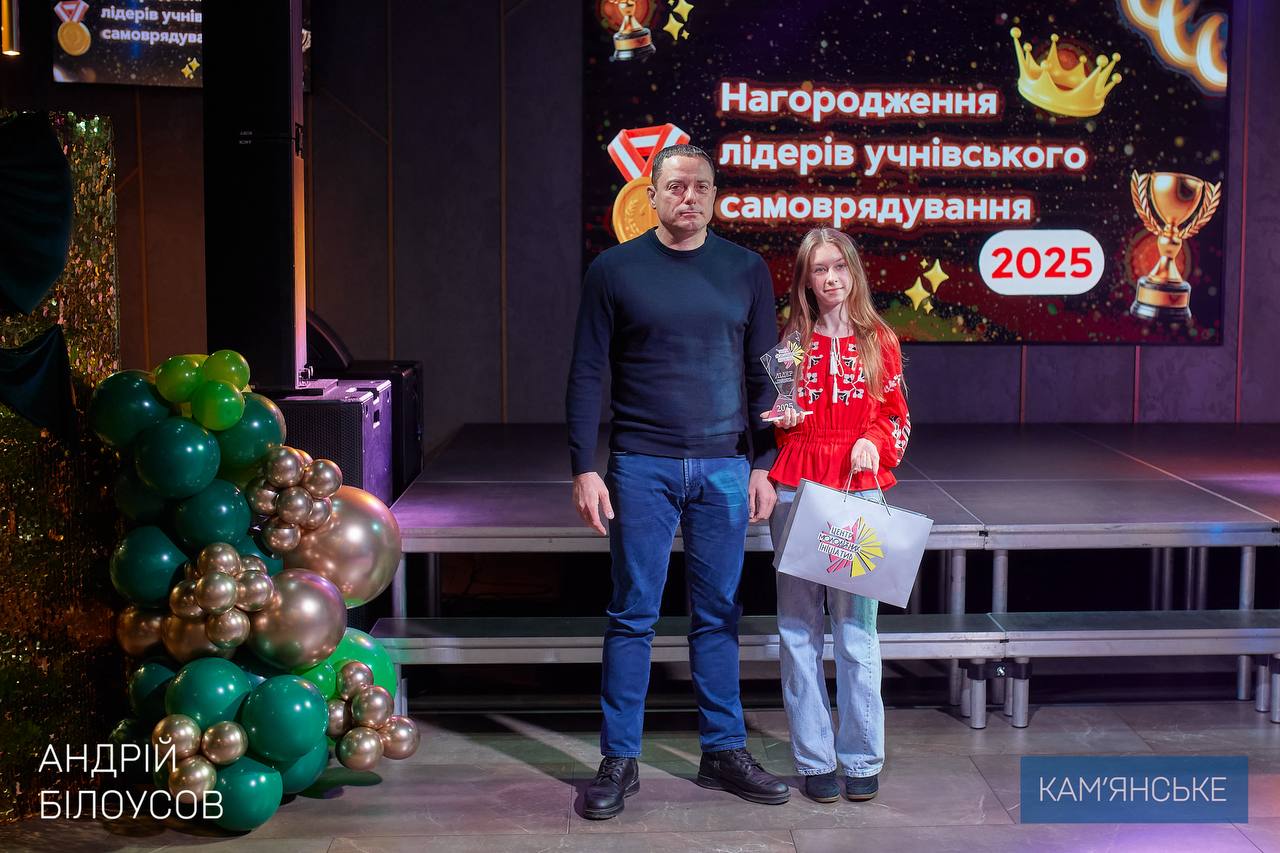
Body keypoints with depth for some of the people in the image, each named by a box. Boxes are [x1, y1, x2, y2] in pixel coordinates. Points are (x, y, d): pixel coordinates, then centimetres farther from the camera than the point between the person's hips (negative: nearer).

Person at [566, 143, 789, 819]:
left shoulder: (746, 270, 7)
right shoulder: (614, 270, 1)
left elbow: (763, 375, 9)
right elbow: (587, 376, 1)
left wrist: (763, 466, 4)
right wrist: (584, 469, -5)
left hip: (725, 469, 2)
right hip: (642, 466, -2)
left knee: (718, 615, 9)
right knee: (632, 616, 2)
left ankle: (724, 750, 21)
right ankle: (619, 761, 12)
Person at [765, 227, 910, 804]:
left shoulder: (878, 341, 6)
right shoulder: (791, 342, 7)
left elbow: (898, 416, 12)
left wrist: (874, 443, -8)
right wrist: (781, 421, -6)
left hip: (858, 492, -1)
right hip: (795, 492, 1)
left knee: (856, 630, -1)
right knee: (799, 630, 2)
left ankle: (862, 758, 12)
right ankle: (814, 758, 12)